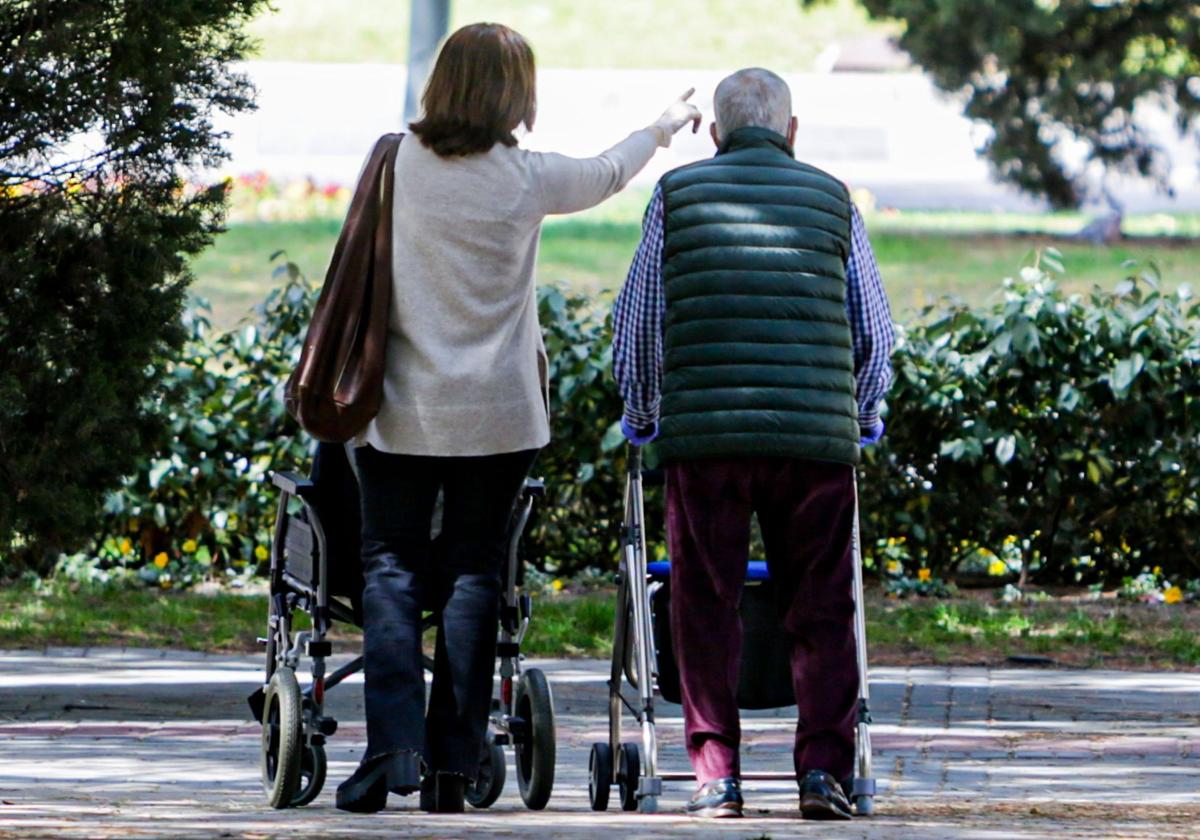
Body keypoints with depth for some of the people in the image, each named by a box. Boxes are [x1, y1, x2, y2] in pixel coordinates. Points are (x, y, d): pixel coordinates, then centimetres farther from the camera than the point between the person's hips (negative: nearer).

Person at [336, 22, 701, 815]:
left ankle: (394, 745, -11)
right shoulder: (527, 178, -3)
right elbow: (607, 174, 17)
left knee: (392, 570, 4)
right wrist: (666, 127, 37)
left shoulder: (395, 164, -4)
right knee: (473, 577, 5)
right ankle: (452, 766, 2)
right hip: (497, 416, 0)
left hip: (402, 412, 0)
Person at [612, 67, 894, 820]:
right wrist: (860, 417, 31)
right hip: (818, 436, 1)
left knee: (707, 608, 6)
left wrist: (643, 416, 28)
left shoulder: (677, 195, 9)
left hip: (704, 434, 0)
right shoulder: (833, 200, 11)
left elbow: (636, 325, 12)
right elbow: (875, 329, 15)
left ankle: (716, 774, 2)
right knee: (822, 609, 7)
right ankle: (825, 765, 0)